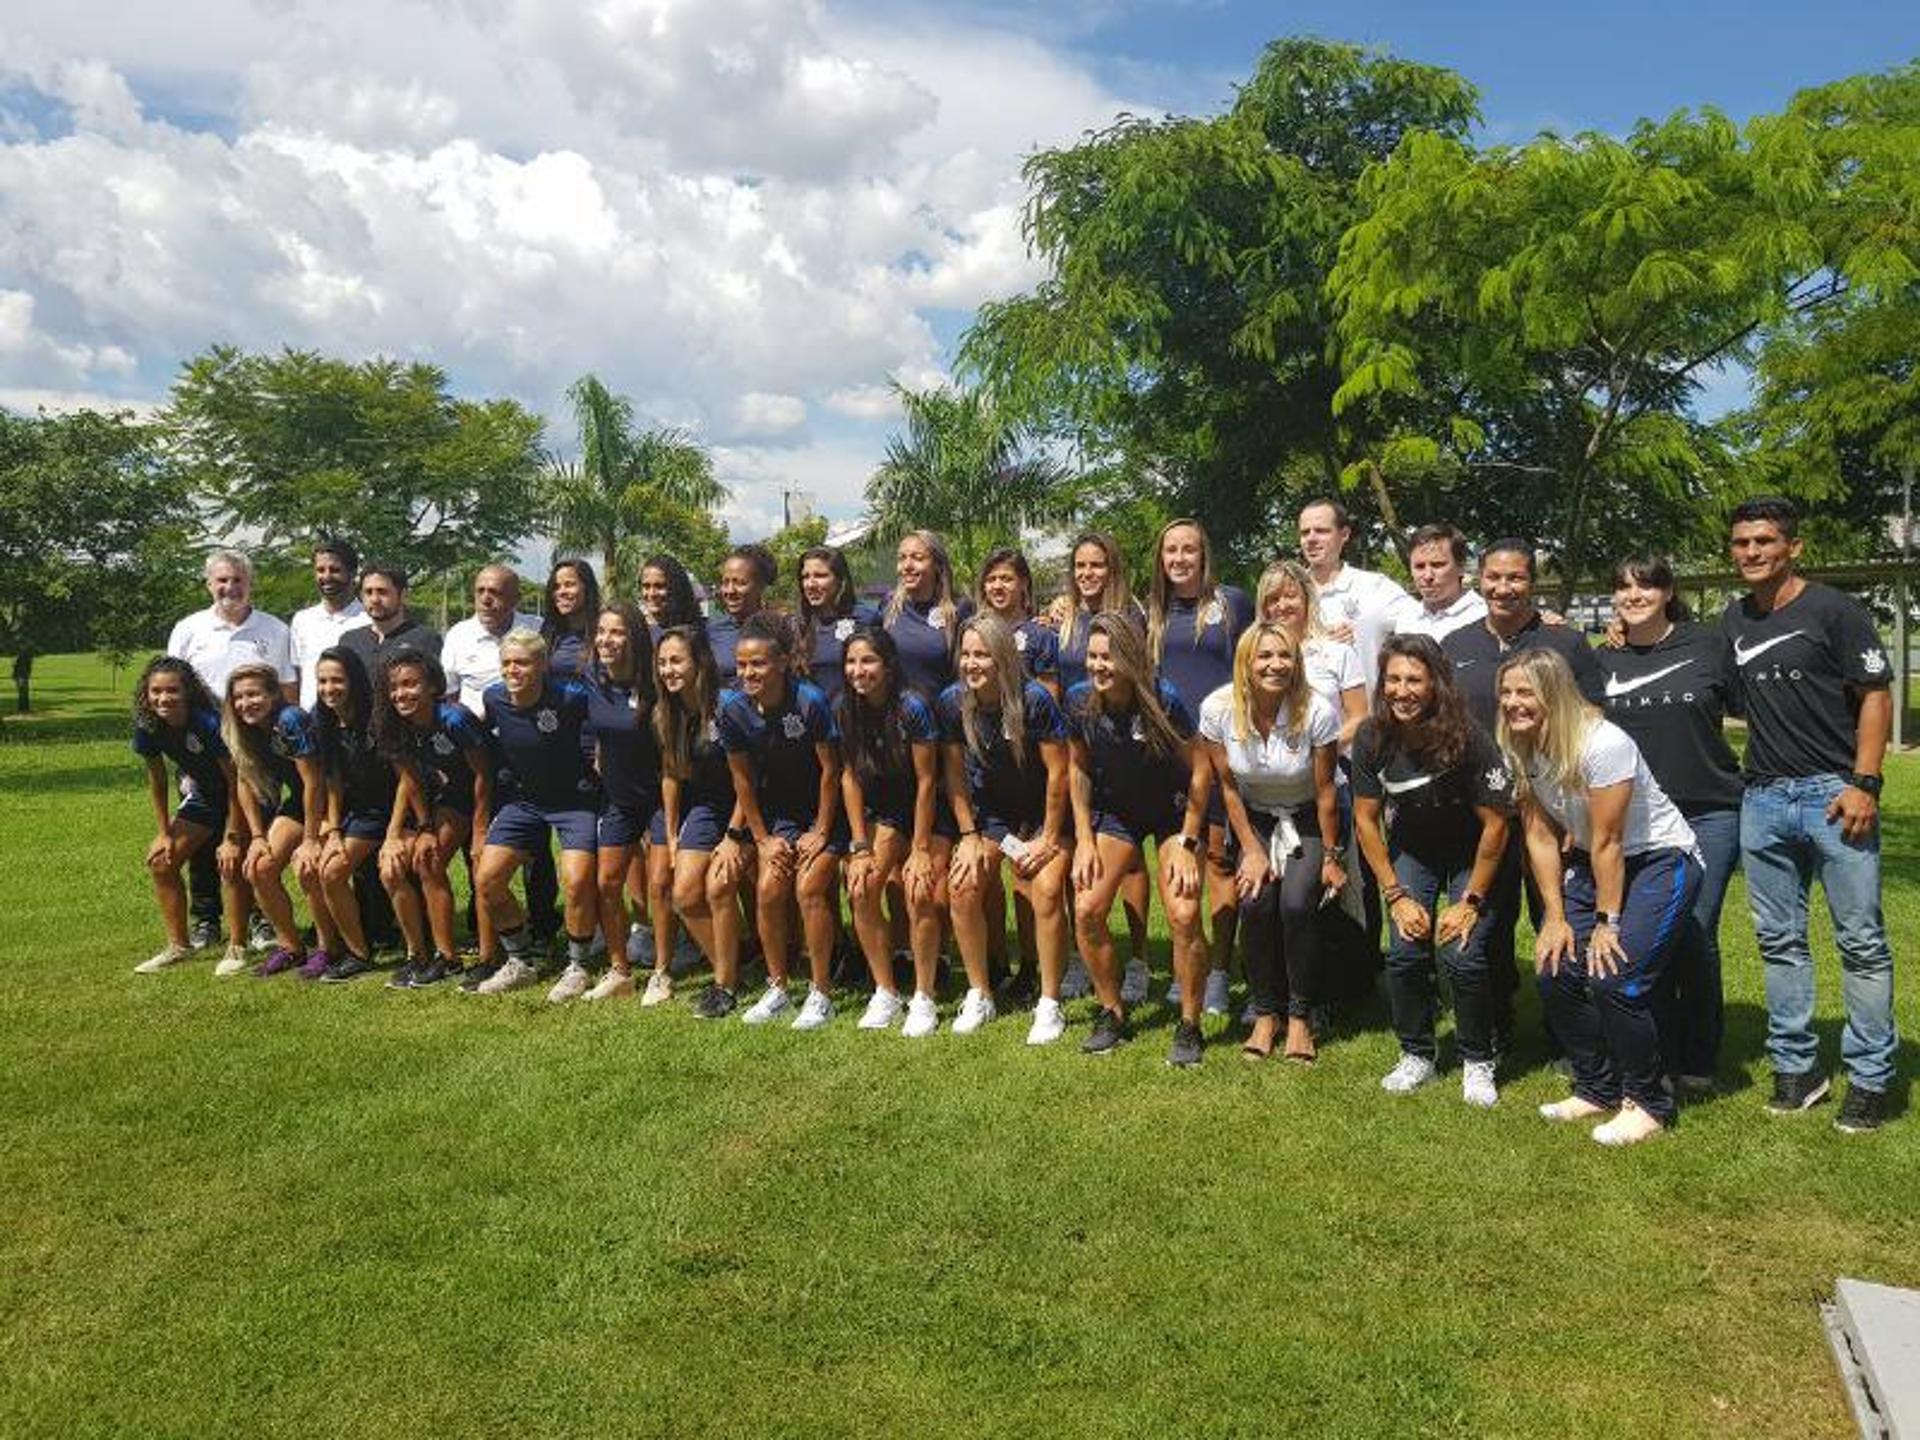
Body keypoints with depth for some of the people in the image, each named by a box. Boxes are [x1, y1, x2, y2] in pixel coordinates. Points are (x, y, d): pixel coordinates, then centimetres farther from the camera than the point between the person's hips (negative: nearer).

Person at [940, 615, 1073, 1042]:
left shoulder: (1033, 699, -23)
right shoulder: (952, 701, -12)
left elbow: (1058, 771, -17)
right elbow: (955, 775, -3)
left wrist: (1049, 839, -14)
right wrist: (969, 837, -6)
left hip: (1042, 812, -4)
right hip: (989, 812, 4)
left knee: (1046, 890, -21)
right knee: (963, 885, -14)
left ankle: (1049, 1005, -6)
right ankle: (979, 995, 4)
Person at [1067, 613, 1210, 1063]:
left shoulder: (1164, 700, -26)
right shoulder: (1080, 701, -15)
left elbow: (1199, 770, -15)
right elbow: (1079, 769, 0)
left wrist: (1187, 843, -16)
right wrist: (1084, 838, -4)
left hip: (1172, 811, -3)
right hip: (1115, 811, 4)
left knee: (1184, 916, -17)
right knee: (1086, 911, -8)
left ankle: (1189, 1026, 3)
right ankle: (1113, 1014, 13)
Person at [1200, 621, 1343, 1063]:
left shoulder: (1316, 711, -23)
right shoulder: (1219, 709, -18)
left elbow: (1324, 792, -12)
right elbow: (1228, 787, -6)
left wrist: (1331, 857, -4)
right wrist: (1252, 851, -7)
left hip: (1306, 820, -1)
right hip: (1255, 819, 2)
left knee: (1297, 904, -22)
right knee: (1255, 902, -20)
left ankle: (1300, 1016, -1)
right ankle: (1265, 1013, 0)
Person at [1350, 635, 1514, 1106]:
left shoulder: (1468, 739, -29)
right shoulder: (1373, 738, -18)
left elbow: (1495, 824, -19)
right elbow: (1365, 818, -8)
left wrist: (1471, 901, -15)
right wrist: (1396, 895, -9)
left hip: (1470, 856, -3)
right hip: (1412, 851, 3)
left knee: (1462, 956, -14)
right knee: (1404, 953, -8)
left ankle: (1478, 1062, 9)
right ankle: (1417, 1054, 14)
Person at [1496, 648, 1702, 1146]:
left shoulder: (1602, 745, -27)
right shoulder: (1520, 750, -5)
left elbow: (1608, 842, -22)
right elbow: (1540, 836, -2)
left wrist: (1606, 923, -17)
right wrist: (1555, 917, -4)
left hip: (1660, 860, -7)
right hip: (1589, 863, 7)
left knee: (1614, 978, -18)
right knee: (1556, 973, -3)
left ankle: (1648, 1104, 3)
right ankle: (1597, 1090, 17)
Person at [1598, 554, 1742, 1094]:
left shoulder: (1708, 644, -1)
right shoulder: (1603, 660, 7)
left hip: (1707, 814, -2)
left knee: (1696, 938, 2)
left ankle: (1698, 1064, 17)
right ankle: (1658, 1063, 18)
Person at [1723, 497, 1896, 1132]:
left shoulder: (1833, 609, -4)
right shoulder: (1731, 621, 12)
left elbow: (1875, 696, -6)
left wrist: (1864, 783, -14)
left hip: (1833, 792, -5)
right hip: (1763, 798, 5)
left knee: (1861, 941, 0)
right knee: (1779, 940, 10)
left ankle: (1870, 1078, 10)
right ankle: (1795, 1067, 20)